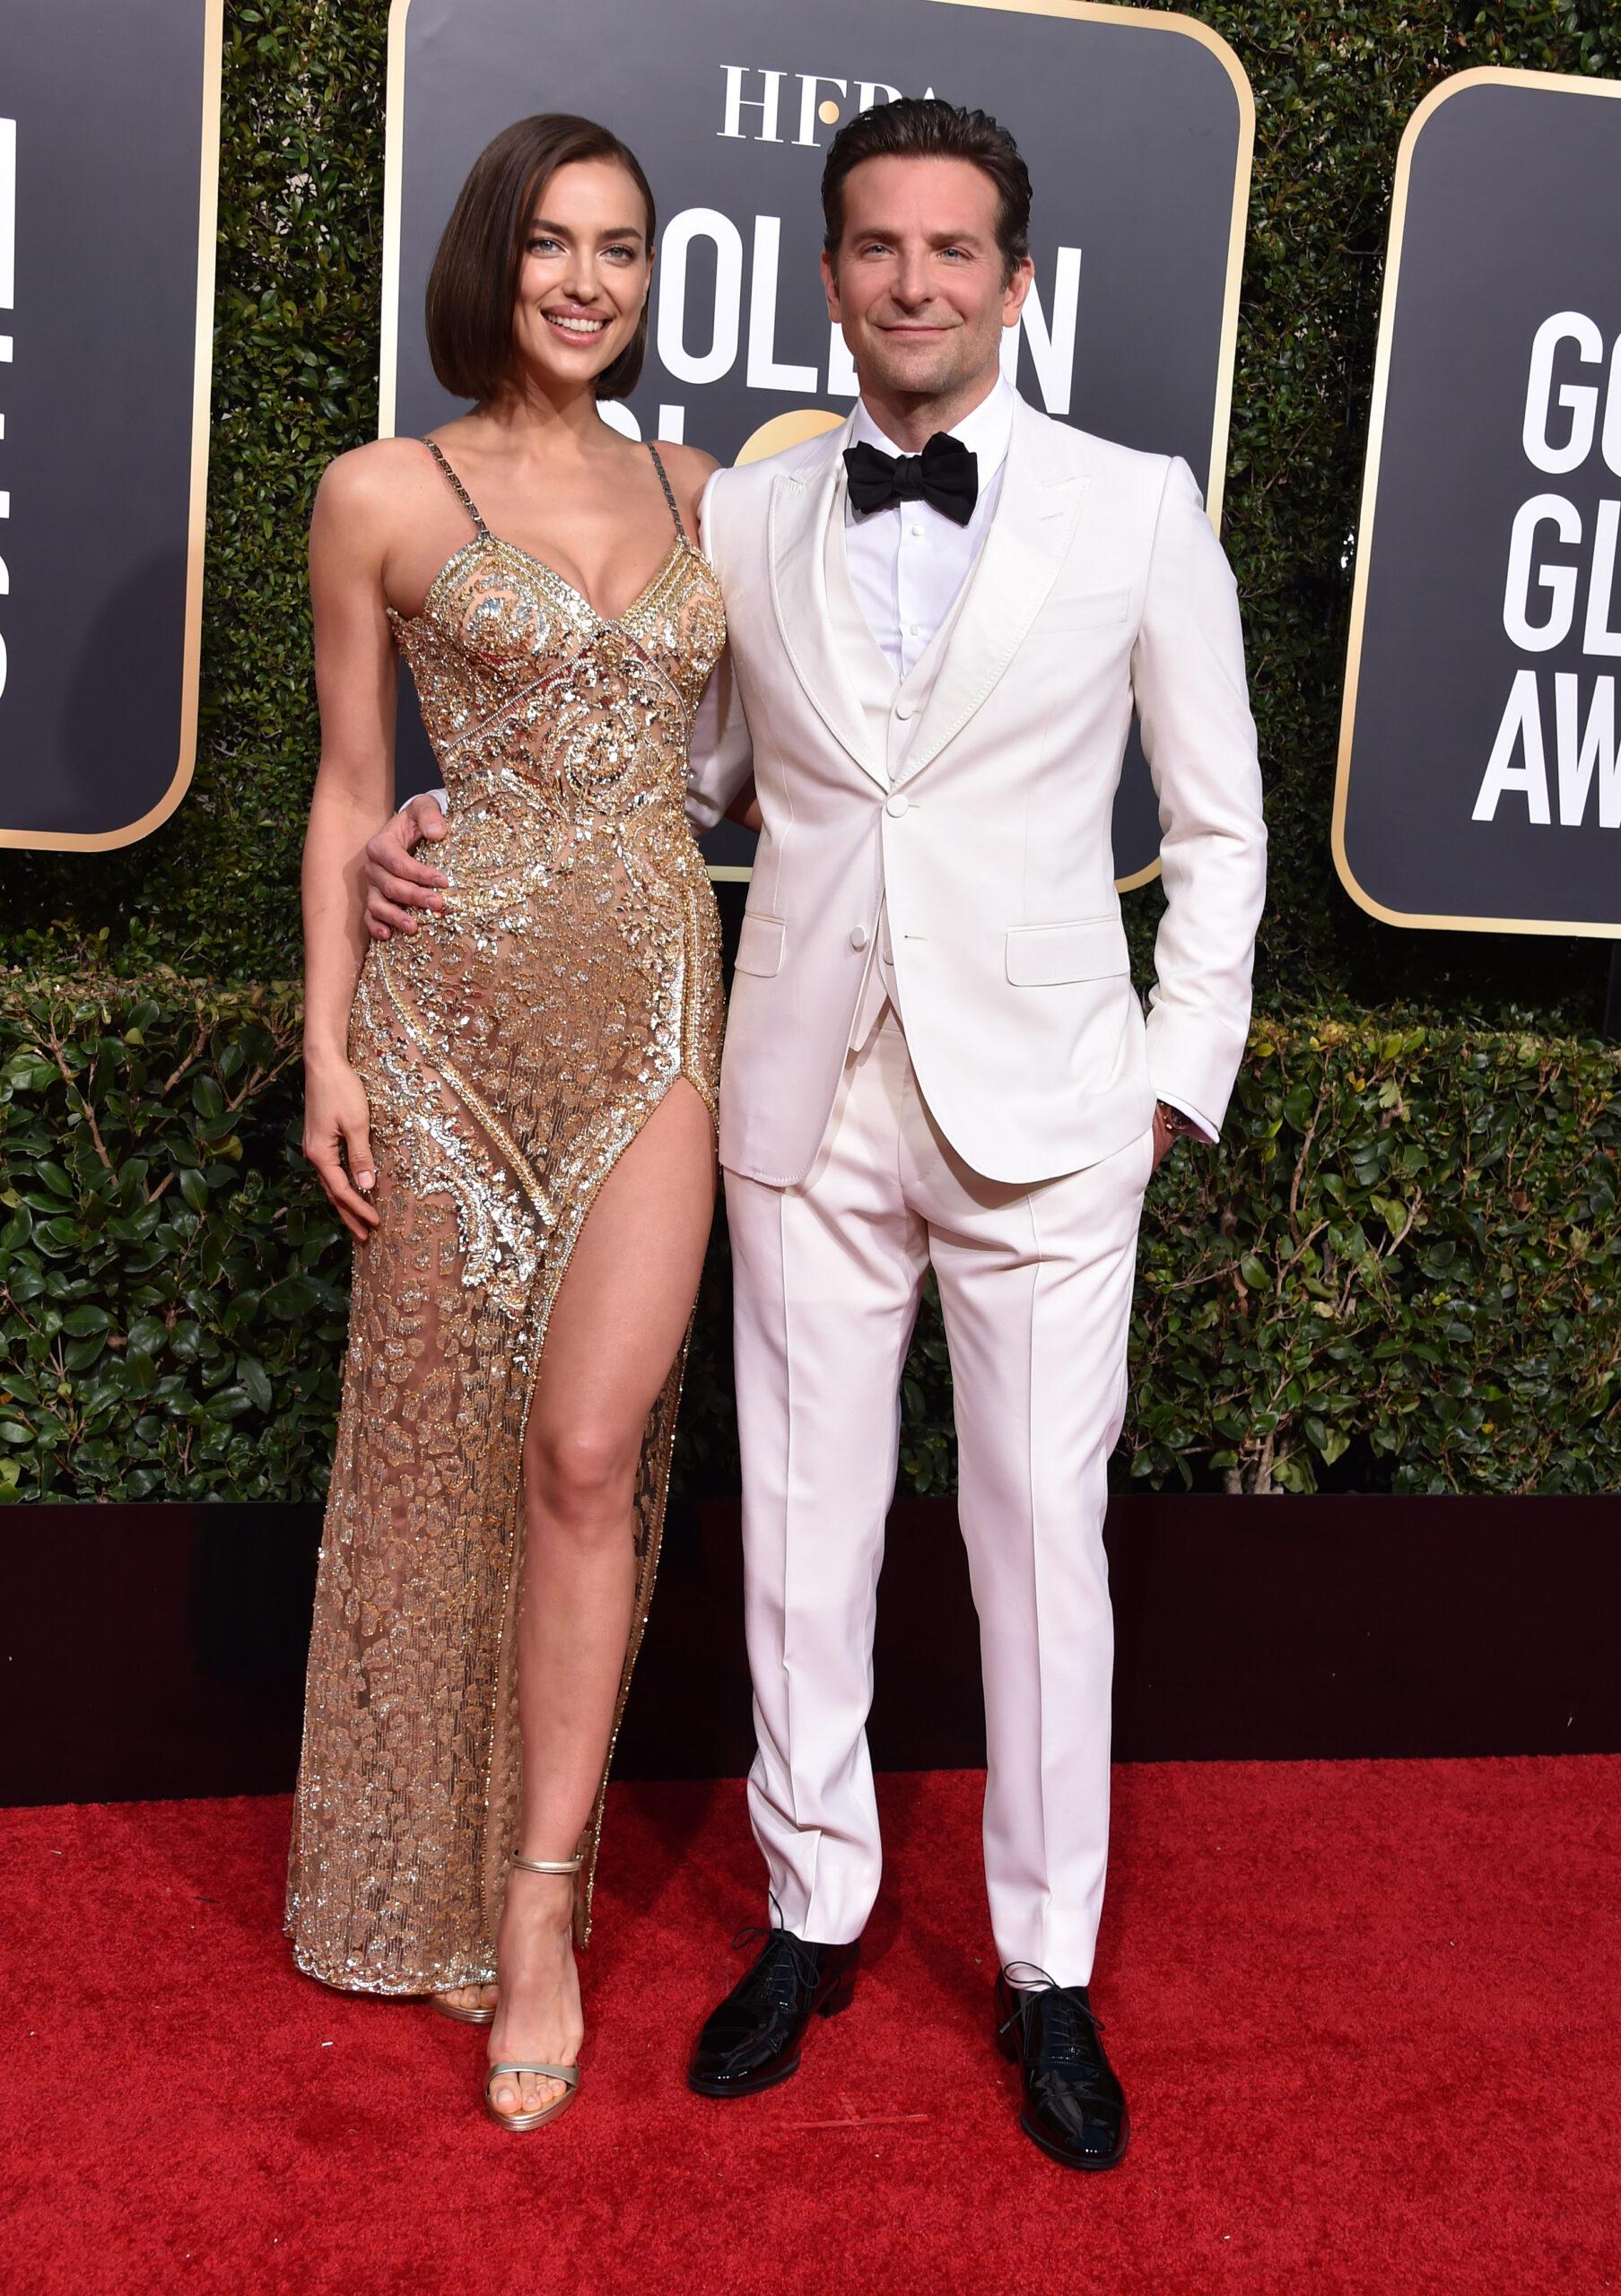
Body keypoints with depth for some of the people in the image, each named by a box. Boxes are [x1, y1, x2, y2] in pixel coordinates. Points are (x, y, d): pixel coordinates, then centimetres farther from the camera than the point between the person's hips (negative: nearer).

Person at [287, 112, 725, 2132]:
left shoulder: (691, 491, 12)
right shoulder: (384, 496, 2)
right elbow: (349, 788, 4)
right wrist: (327, 1044, -2)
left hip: (660, 1005, 2)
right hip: (457, 1001, -2)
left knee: (586, 1447, -6)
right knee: (448, 1436, 7)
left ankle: (541, 1909, 7)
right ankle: (426, 1879, 28)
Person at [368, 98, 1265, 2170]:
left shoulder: (1137, 511, 1)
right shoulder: (742, 519, 6)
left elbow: (1218, 823, 6)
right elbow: (686, 777, 15)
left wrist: (1181, 1071, 0)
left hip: (1042, 1108, -2)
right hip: (806, 1105, 2)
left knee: (1042, 1544, 6)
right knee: (802, 1533, 10)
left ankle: (1048, 1975, 24)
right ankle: (814, 1916, 30)